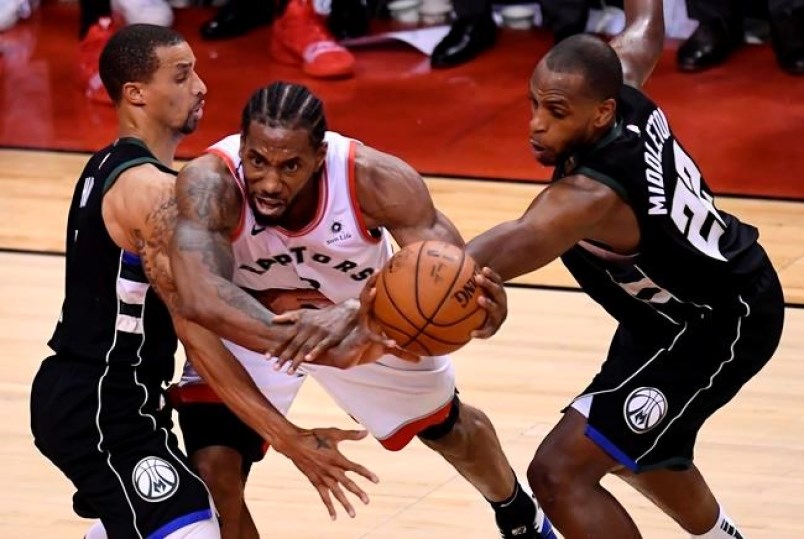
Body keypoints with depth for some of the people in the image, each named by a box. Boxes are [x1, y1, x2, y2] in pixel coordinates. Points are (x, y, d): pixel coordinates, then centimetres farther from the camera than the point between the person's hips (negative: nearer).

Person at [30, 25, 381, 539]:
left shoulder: (108, 169, 12)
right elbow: (194, 330, -24)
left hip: (75, 393, 11)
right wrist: (288, 438, -27)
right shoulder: (151, 189, -19)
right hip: (102, 409, -11)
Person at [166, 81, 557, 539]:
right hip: (248, 326, -2)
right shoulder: (210, 182, -39)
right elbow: (201, 298, -53)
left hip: (364, 313, 2)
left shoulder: (373, 177, -36)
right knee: (213, 475, -21)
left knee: (450, 429, 22)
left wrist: (481, 305, -62)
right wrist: (303, 336, -67)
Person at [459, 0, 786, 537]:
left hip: (716, 330, -10)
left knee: (560, 473, -17)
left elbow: (519, 242, -60)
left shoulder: (592, 193, -38)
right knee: (632, 447, 32)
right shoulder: (622, 86, -16)